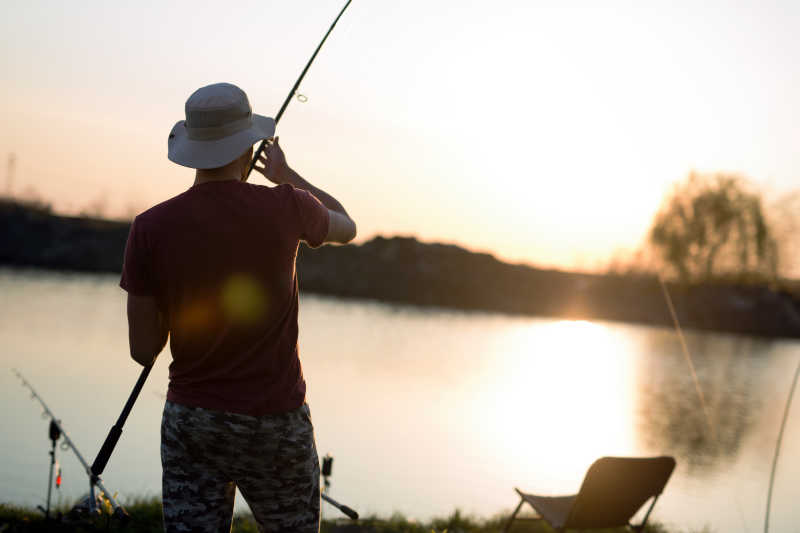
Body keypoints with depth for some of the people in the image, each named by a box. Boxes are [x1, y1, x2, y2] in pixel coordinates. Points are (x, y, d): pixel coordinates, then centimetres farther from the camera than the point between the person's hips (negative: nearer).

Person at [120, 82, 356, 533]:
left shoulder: (152, 227, -8)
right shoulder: (285, 207, -11)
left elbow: (143, 350, -2)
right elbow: (346, 227, 16)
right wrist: (286, 175, 29)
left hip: (189, 421, 1)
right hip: (274, 424, -1)